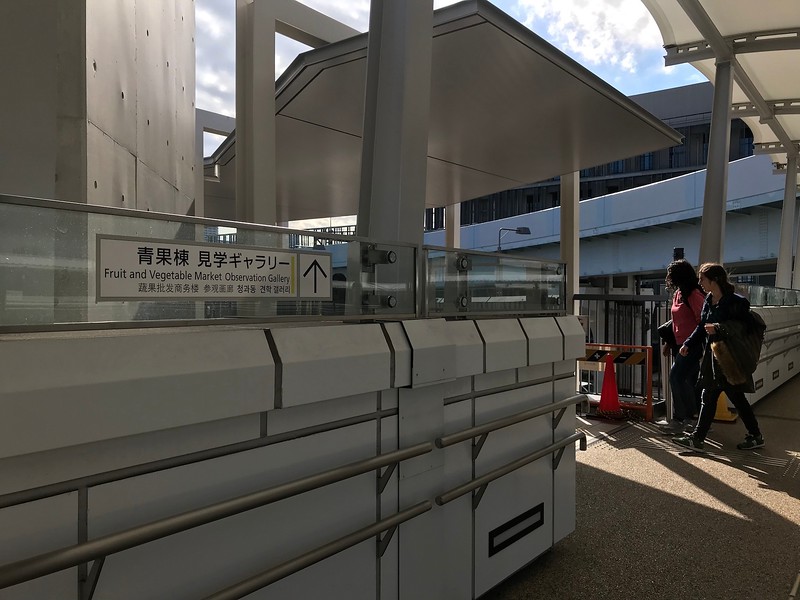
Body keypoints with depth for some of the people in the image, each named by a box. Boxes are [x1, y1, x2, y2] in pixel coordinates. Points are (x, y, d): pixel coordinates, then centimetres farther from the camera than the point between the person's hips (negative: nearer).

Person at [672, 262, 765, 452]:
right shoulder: (709, 301, 10)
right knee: (708, 397, 8)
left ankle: (756, 436, 21)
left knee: (737, 398, 3)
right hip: (712, 356, 8)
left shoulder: (736, 302, -14)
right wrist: (688, 344, 5)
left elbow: (744, 327, -19)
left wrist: (719, 328, -28)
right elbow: (702, 327, 14)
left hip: (729, 360, -8)